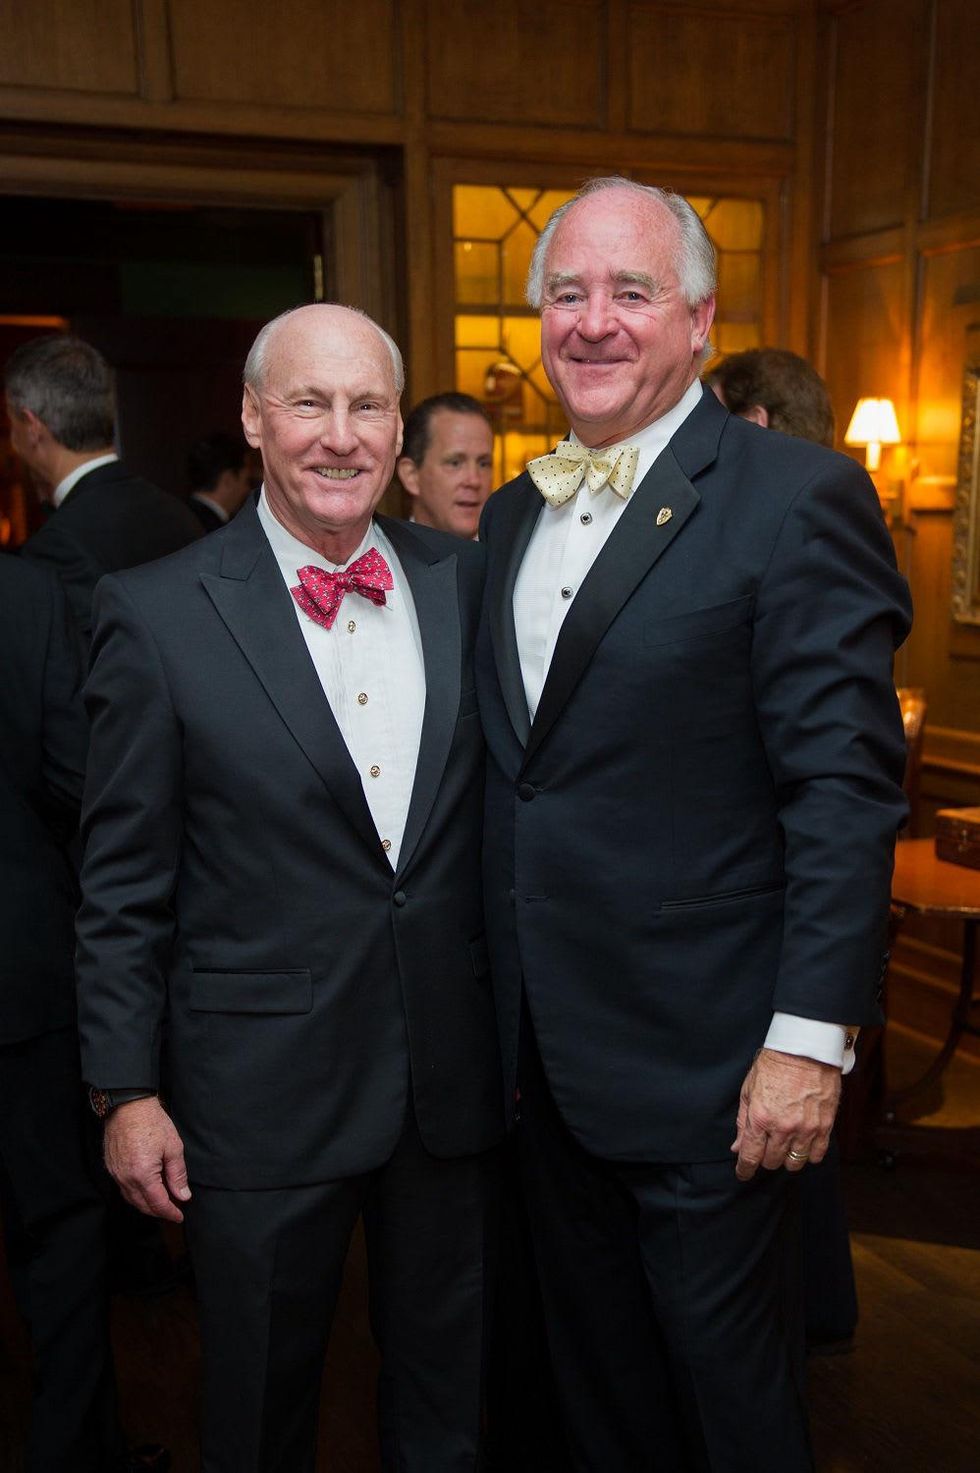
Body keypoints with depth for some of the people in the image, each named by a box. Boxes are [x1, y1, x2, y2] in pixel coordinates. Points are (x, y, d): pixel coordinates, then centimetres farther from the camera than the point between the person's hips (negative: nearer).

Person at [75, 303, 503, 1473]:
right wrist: (127, 1091, -5)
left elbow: (502, 810, 7)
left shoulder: (465, 582, 1)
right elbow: (123, 882, -6)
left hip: (453, 1076, 3)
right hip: (261, 1099, -3)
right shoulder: (156, 613, -9)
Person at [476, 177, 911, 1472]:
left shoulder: (797, 496, -12)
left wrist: (810, 1039, -19)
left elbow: (846, 791, -16)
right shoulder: (515, 513, 10)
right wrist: (502, 1015, 12)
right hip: (545, 1052, 7)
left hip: (702, 1061, -6)